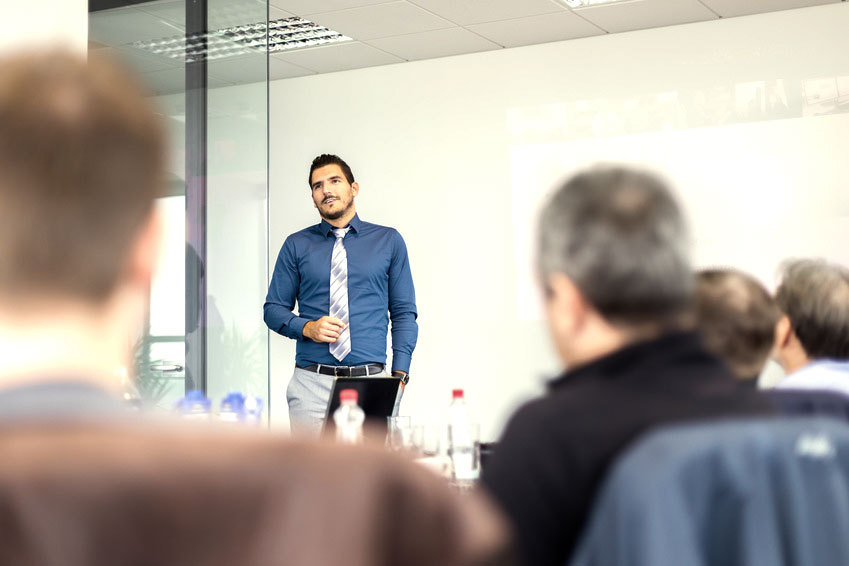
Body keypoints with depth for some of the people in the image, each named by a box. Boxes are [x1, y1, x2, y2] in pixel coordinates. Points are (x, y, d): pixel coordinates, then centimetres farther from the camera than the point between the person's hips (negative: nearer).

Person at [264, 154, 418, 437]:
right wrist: (307, 327, -8)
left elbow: (404, 313, 9)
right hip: (312, 384, 0)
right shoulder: (297, 245, 11)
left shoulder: (389, 241, 10)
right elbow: (273, 309, 12)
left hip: (372, 381, 0)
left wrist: (399, 375, -2)